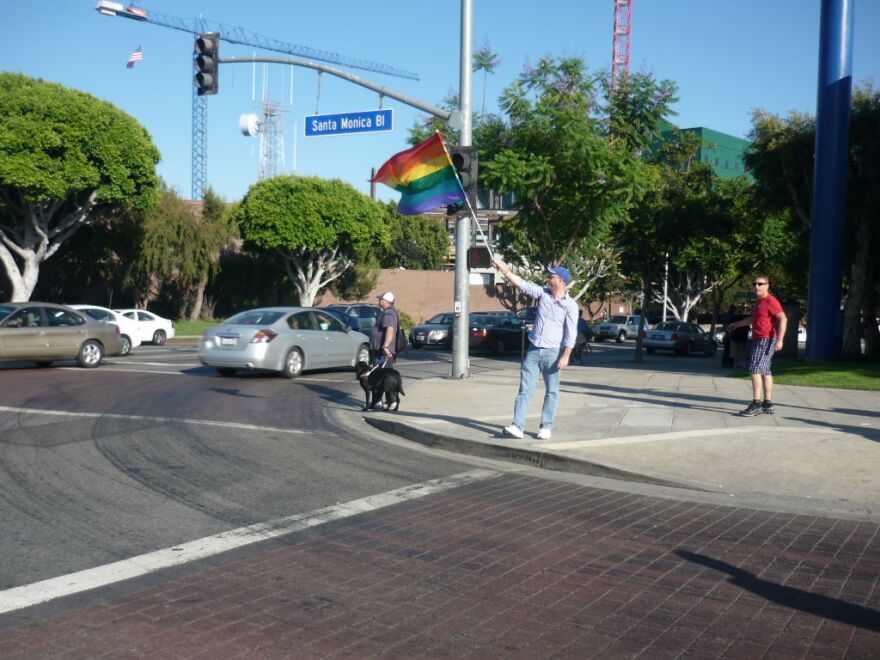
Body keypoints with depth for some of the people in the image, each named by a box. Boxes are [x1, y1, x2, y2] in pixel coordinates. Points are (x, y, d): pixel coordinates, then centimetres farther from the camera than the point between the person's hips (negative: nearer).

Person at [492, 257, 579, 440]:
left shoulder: (570, 305, -5)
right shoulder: (543, 293, 7)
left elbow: (571, 334, -9)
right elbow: (521, 283, 6)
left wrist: (565, 356, -16)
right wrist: (502, 267, 0)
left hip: (552, 352, -4)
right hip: (533, 350, 4)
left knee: (551, 392, 4)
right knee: (525, 389, -2)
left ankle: (546, 427, 12)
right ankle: (517, 426, -5)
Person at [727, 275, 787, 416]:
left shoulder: (770, 301, -13)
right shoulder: (759, 302, 18)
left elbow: (783, 319, -21)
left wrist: (779, 340, -27)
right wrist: (737, 324, 43)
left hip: (766, 340, -10)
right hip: (757, 340, 10)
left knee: (755, 370, -14)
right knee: (764, 371, 11)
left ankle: (756, 404, -15)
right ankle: (768, 404, 15)